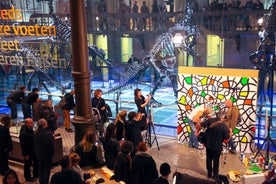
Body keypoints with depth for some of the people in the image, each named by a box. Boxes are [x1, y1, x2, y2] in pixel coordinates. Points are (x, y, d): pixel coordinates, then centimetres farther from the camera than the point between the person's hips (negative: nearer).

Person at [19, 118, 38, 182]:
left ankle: (36, 175, 39)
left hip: (33, 150, 9)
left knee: (36, 162, 20)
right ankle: (28, 177, 28)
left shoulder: (31, 130, 0)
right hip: (28, 152, -9)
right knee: (28, 164, 10)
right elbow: (23, 145, -25)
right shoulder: (23, 133, -28)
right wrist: (25, 154, -20)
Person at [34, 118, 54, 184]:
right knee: (47, 169, 8)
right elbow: (51, 144, -20)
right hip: (47, 154, -5)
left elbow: (35, 144, 5)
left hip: (39, 154, 5)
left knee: (40, 168, 18)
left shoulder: (35, 133, -5)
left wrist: (36, 152, 14)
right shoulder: (48, 133, -24)